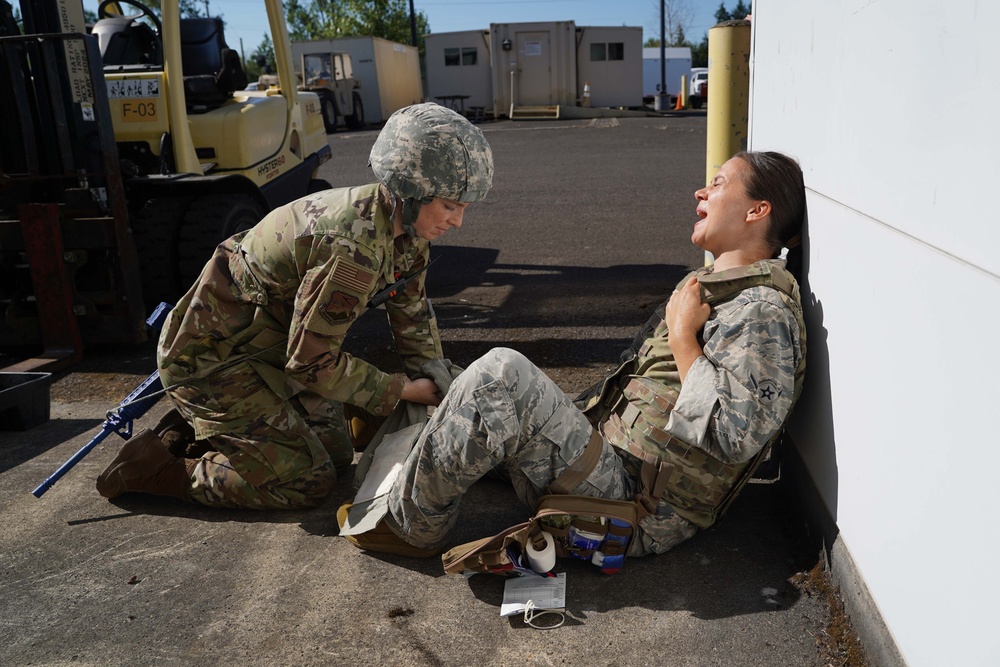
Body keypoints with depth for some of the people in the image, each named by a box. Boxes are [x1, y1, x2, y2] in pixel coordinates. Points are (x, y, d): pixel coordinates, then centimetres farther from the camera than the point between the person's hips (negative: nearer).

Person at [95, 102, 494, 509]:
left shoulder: (405, 226, -5)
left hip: (267, 347, 9)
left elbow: (412, 315, 9)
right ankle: (153, 467, 4)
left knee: (336, 453, 13)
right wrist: (402, 392, -17)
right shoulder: (352, 248, -34)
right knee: (306, 481, -9)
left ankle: (197, 429, 22)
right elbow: (312, 361, -26)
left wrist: (439, 386, 7)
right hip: (210, 356, -9)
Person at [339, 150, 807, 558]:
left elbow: (732, 435, -27)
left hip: (639, 517, -10)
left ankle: (410, 523, -7)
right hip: (610, 461, 10)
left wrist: (682, 337, -17)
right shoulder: (709, 287, 17)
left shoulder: (763, 311, -15)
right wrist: (559, 417, 18)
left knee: (500, 374, -25)